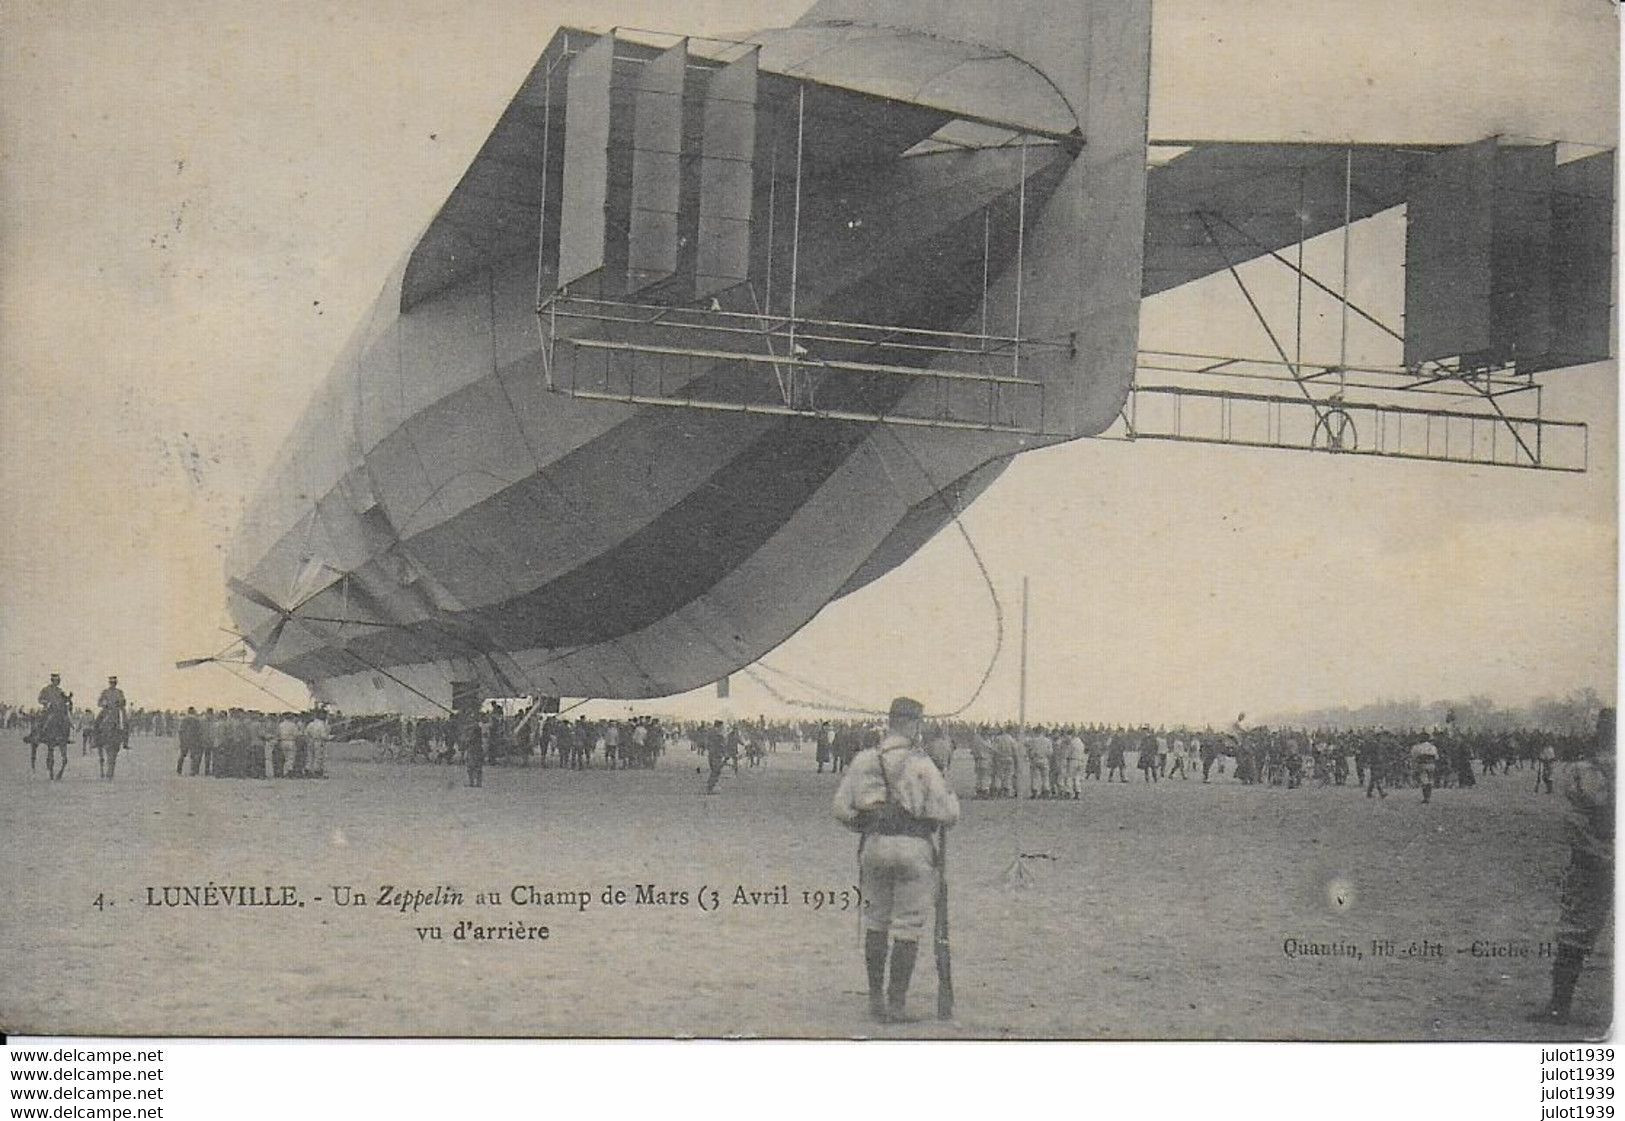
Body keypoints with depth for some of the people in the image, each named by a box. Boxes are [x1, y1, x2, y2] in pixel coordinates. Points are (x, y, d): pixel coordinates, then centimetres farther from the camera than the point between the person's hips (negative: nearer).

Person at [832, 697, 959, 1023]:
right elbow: (949, 813, -10)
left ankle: (875, 997, 21)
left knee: (876, 921, 17)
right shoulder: (921, 764, -10)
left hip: (874, 846, 4)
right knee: (907, 928, 3)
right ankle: (896, 1003, 5)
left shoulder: (862, 761, 2)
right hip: (914, 848, -4)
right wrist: (949, 796, 12)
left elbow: (841, 809, 3)